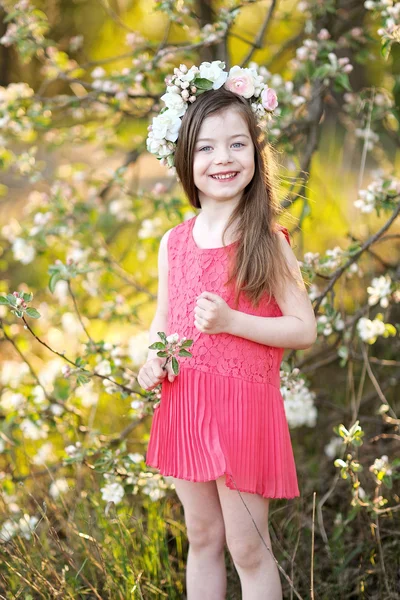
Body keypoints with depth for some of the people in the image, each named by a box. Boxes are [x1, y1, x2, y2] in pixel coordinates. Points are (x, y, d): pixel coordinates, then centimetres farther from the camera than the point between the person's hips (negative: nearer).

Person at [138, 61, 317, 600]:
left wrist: (231, 321, -20)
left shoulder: (267, 243, -10)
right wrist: (151, 362, -4)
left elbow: (304, 329, -9)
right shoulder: (174, 242, 4)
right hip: (184, 404, 5)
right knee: (202, 539, 18)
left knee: (248, 548, 4)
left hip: (243, 406, -5)